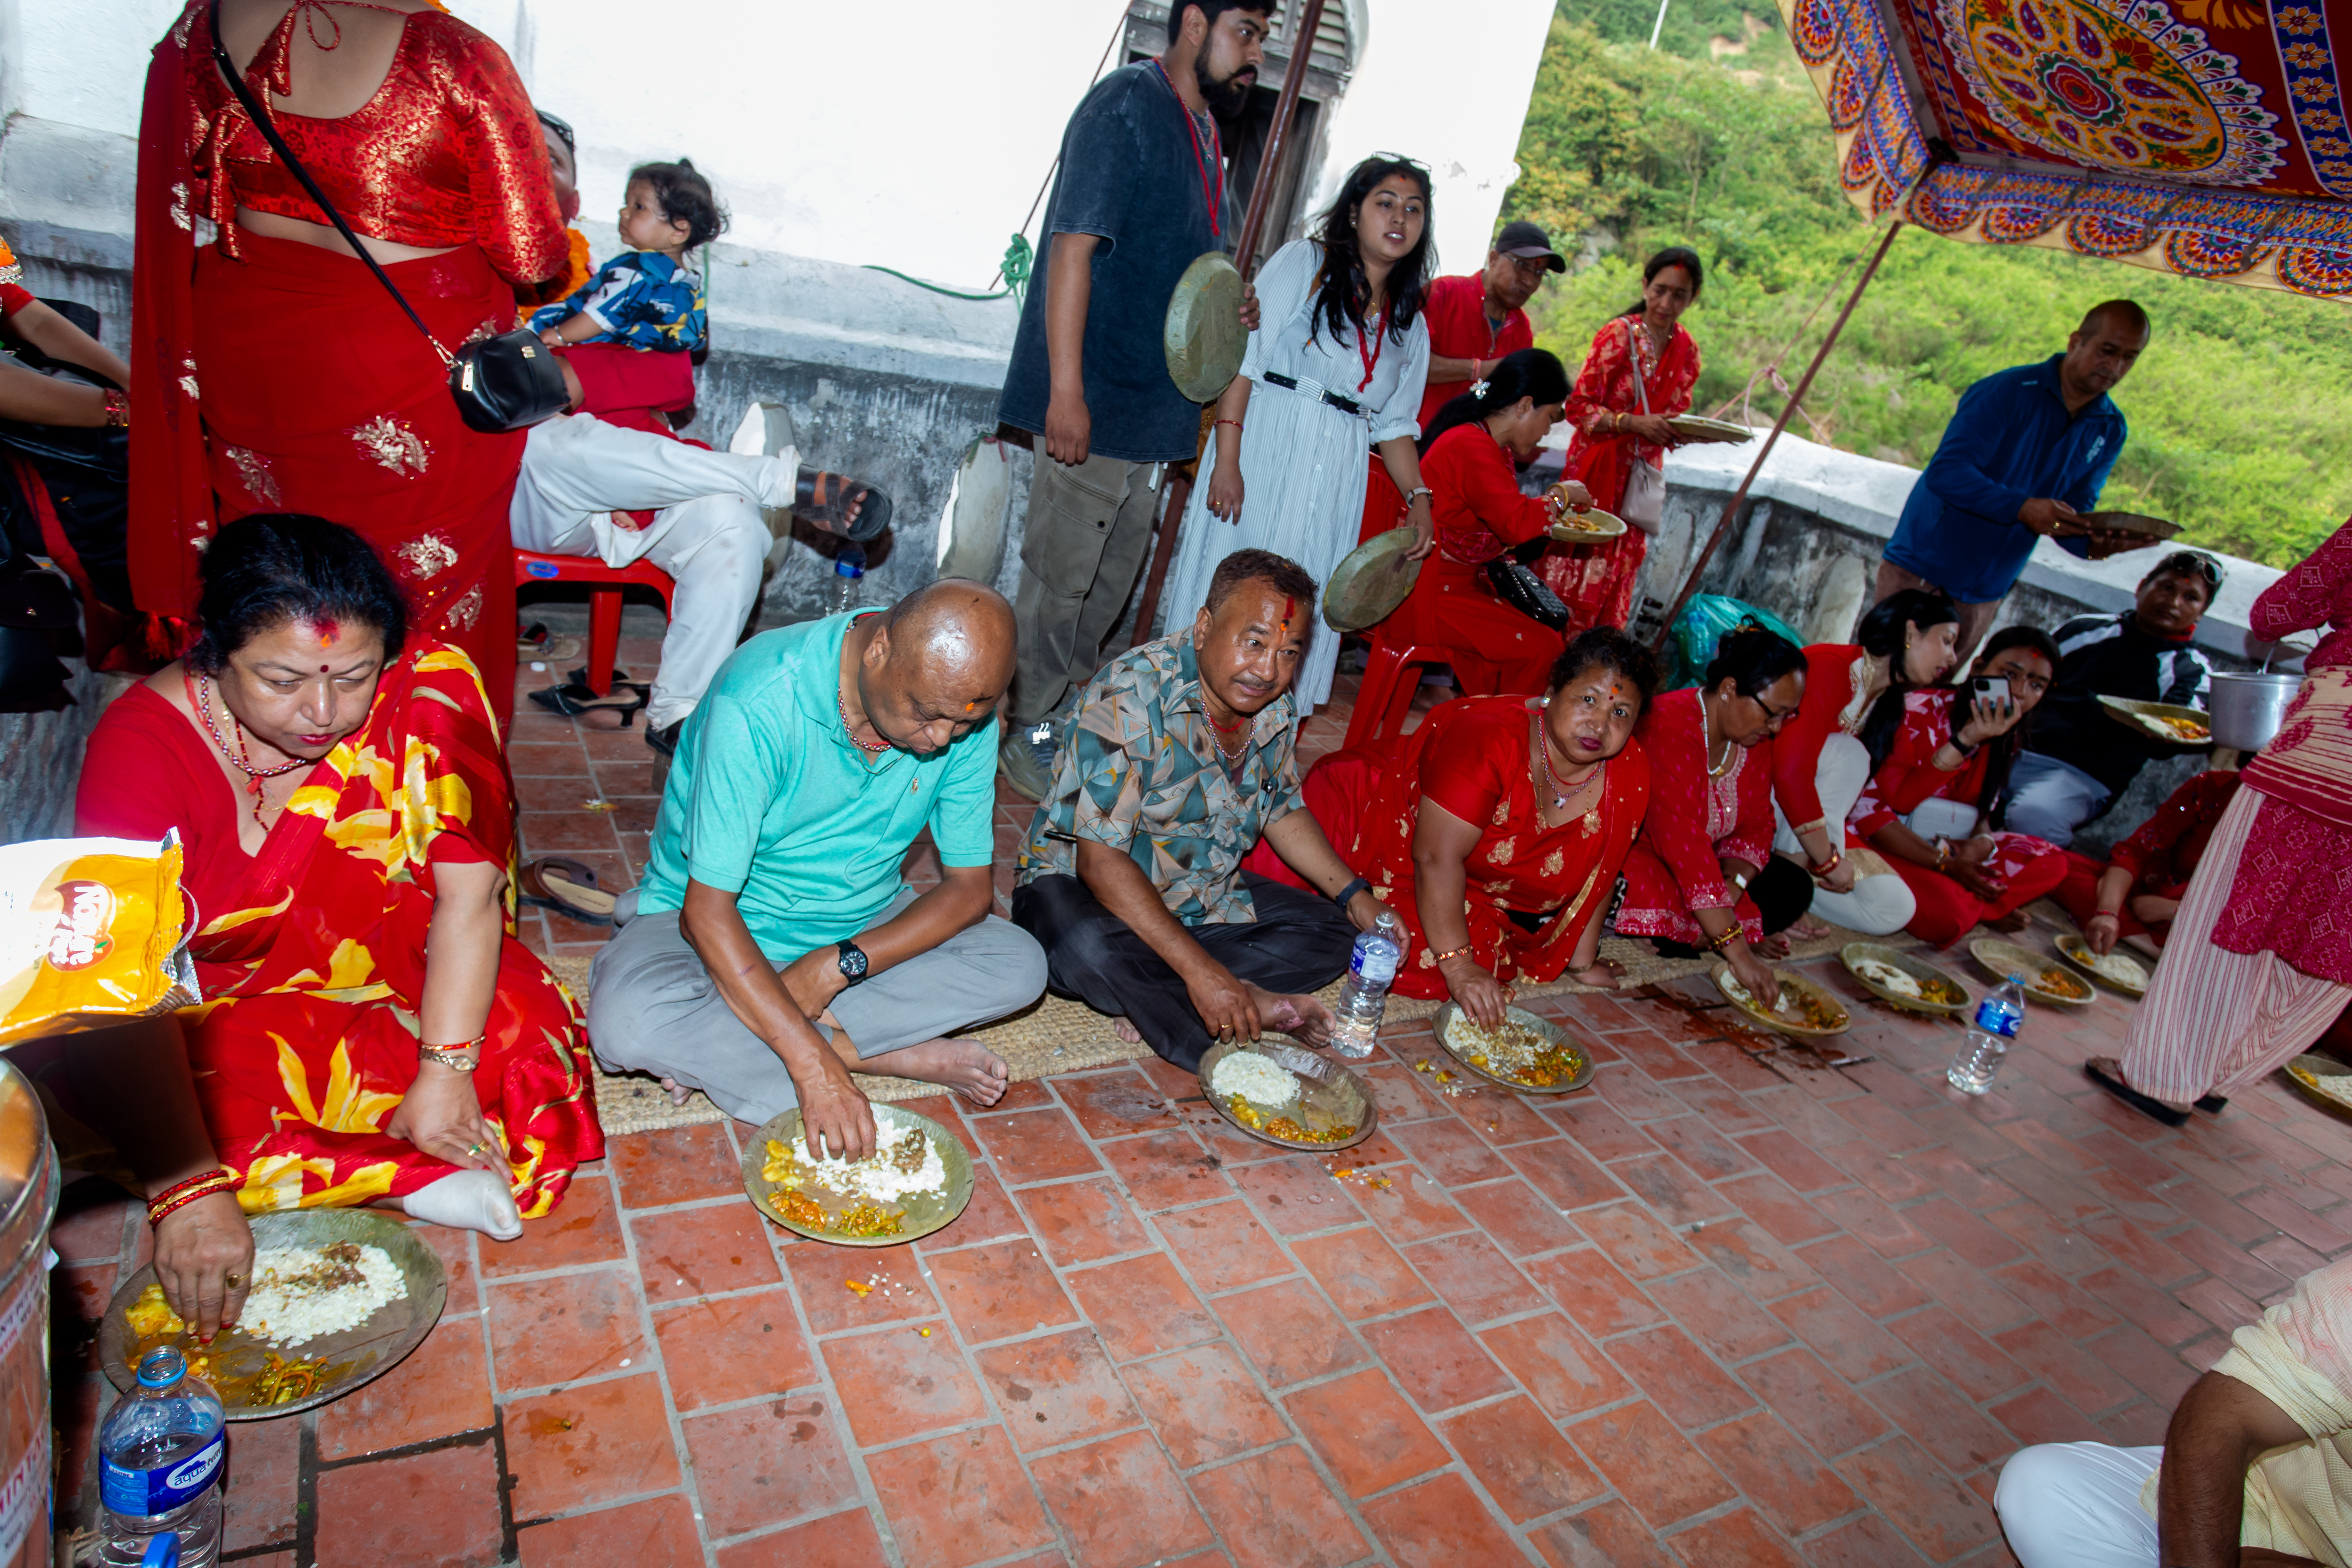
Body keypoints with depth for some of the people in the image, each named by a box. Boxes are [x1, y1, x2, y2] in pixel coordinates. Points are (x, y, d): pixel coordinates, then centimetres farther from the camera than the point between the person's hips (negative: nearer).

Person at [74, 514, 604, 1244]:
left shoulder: (428, 691, -22)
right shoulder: (141, 746, -23)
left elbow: (468, 891, -21)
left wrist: (444, 1071, -27)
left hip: (399, 976, 0)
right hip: (229, 1008, 0)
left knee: (527, 1025, -27)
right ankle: (415, 1181, -17)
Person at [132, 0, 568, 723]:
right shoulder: (456, 59, -22)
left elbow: (192, 191, 10)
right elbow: (530, 255, -15)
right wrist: (557, 197, 6)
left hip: (244, 337, 6)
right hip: (413, 359, -6)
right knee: (423, 580, 12)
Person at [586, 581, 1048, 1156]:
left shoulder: (966, 713, -15)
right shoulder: (760, 703, -30)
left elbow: (970, 886, -9)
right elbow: (707, 912, -30)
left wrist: (838, 965, -24)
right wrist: (813, 1062, -38)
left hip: (859, 927, 5)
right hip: (729, 929, -4)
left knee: (1021, 966, -18)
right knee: (628, 1023, -33)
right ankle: (907, 1056, -21)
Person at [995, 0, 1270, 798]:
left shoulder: (1204, 132, 18)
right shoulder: (1127, 103, -10)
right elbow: (1074, 244, -19)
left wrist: (1233, 305, 9)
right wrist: (1066, 388, -25)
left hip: (1157, 402, 9)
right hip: (1097, 401, -9)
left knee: (1112, 579, 16)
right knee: (1061, 578, -2)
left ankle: (1067, 715, 29)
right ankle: (1027, 735, 12)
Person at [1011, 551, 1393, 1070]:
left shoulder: (1275, 711, -4)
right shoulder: (1129, 698, -27)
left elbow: (1282, 811, 14)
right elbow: (1101, 859, -31)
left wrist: (1354, 894, 0)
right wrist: (1200, 969, -36)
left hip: (1204, 898, 7)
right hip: (1079, 884, -7)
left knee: (1333, 931, -3)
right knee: (1086, 947, -39)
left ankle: (1150, 1001, -17)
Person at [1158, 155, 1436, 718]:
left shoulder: (1409, 322, 16)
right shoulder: (1304, 263, 0)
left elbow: (1395, 423, 19)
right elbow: (1242, 359, -9)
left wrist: (1418, 497, 5)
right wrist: (1226, 459, -18)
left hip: (1336, 476, 5)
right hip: (1264, 450, -5)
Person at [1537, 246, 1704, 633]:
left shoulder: (1687, 350, 6)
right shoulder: (1618, 334, -11)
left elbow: (1674, 417, 14)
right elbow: (1578, 407, -14)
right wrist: (1636, 423, -25)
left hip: (1642, 472, 5)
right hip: (1597, 467, -5)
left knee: (1619, 567, 8)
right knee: (1578, 563, -4)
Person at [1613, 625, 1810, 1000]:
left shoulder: (1755, 737, -1)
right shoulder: (1669, 729, -29)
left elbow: (1756, 825, 0)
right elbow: (1683, 841, -36)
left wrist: (1732, 887, -24)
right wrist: (1738, 952, -39)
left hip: (1703, 864, 9)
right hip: (1633, 854, -9)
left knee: (1794, 888, -4)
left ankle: (1681, 935, -10)